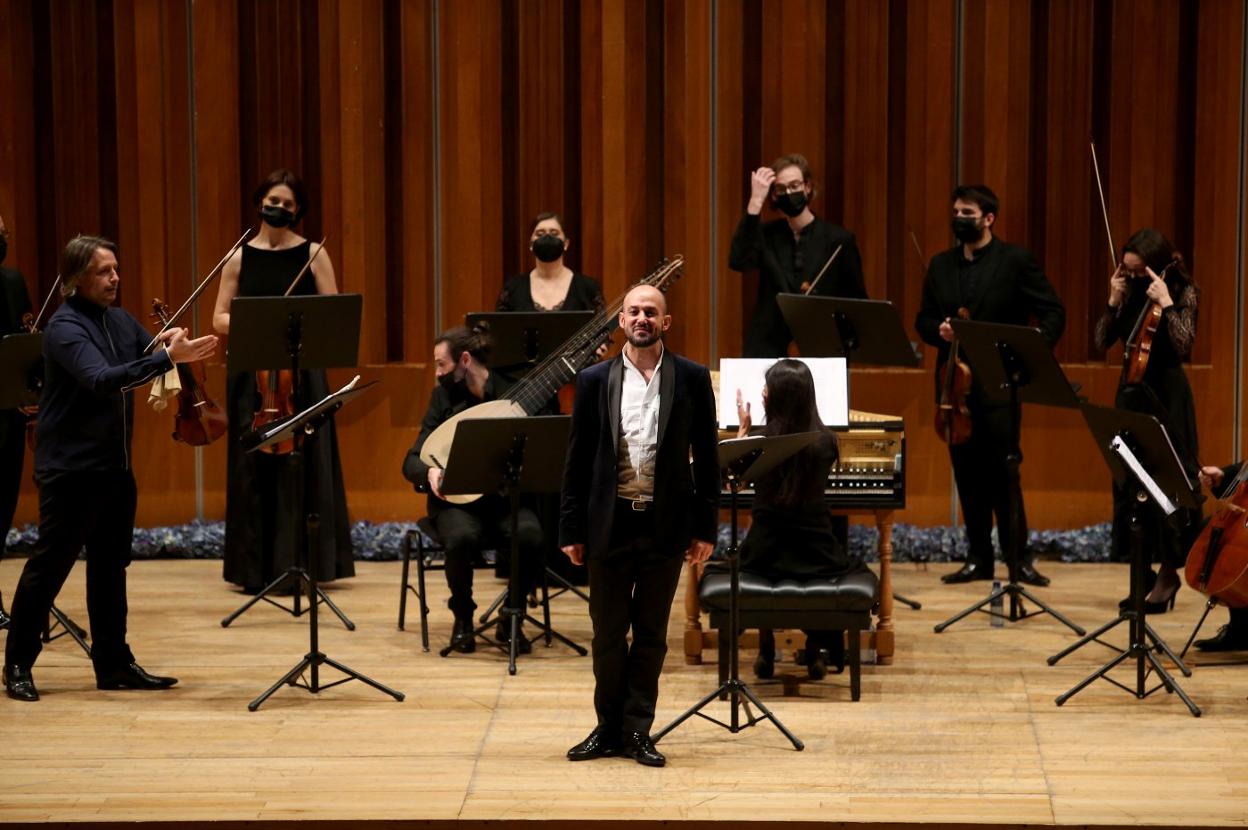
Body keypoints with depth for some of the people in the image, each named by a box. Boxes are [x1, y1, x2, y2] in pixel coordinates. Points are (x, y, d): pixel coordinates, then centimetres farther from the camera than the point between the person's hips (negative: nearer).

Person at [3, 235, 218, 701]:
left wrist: (173, 347, -12)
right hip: (70, 467, -7)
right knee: (49, 566, -2)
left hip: (115, 465, 7)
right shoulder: (64, 327, -14)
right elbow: (101, 379, -28)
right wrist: (167, 357, -35)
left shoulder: (121, 321, 10)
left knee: (110, 566, 11)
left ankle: (113, 663, 17)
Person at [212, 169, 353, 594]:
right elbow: (220, 318, 7)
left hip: (302, 372, -1)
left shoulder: (312, 254, 4)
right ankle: (256, 568, 6)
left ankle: (300, 564, 4)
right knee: (253, 467, 1)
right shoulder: (240, 257, 6)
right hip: (251, 372, 1)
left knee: (302, 467, -2)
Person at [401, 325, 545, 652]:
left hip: (504, 499, -1)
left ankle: (510, 619, -7)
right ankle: (462, 619, -6)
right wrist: (430, 471, -19)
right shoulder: (444, 397, 5)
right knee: (462, 537, -34)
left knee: (531, 536, -32)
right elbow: (411, 462, 3)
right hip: (456, 500, 1)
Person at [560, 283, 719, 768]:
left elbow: (706, 457, 3)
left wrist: (705, 527, -1)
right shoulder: (594, 381, 3)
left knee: (651, 633, 6)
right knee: (607, 633, 7)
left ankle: (637, 732, 14)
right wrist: (571, 530, 1)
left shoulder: (692, 379, 1)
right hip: (609, 524, 1)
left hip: (665, 525, 0)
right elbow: (577, 459, 4)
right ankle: (609, 728, 18)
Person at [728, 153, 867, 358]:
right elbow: (738, 261, -14)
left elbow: (857, 304, 7)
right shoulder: (766, 235, 7)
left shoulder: (838, 240, 2)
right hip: (768, 349, 1)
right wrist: (756, 201, -15)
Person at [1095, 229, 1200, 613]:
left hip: (1166, 397, -6)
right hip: (1131, 393, 6)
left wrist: (1166, 303, -23)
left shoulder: (1183, 294, -8)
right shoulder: (1132, 294, 5)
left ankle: (1168, 573, 6)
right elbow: (1102, 342, 1)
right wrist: (1114, 301, -8)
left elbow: (1183, 346, -20)